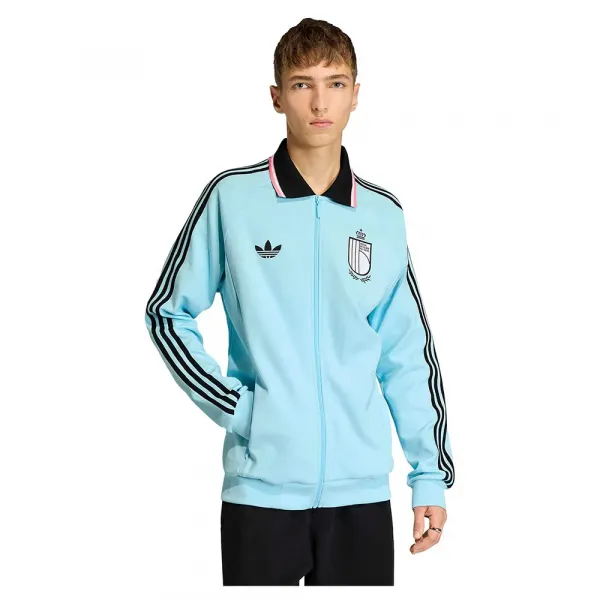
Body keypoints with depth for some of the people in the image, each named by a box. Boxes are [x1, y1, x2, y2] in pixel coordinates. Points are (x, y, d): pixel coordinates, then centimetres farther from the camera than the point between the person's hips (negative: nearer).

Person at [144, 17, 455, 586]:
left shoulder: (383, 214, 5)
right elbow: (167, 313, 4)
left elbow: (408, 355, 10)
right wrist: (232, 404, -6)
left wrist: (431, 473, 7)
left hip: (361, 487, 2)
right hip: (261, 483, -2)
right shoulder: (232, 197, -3)